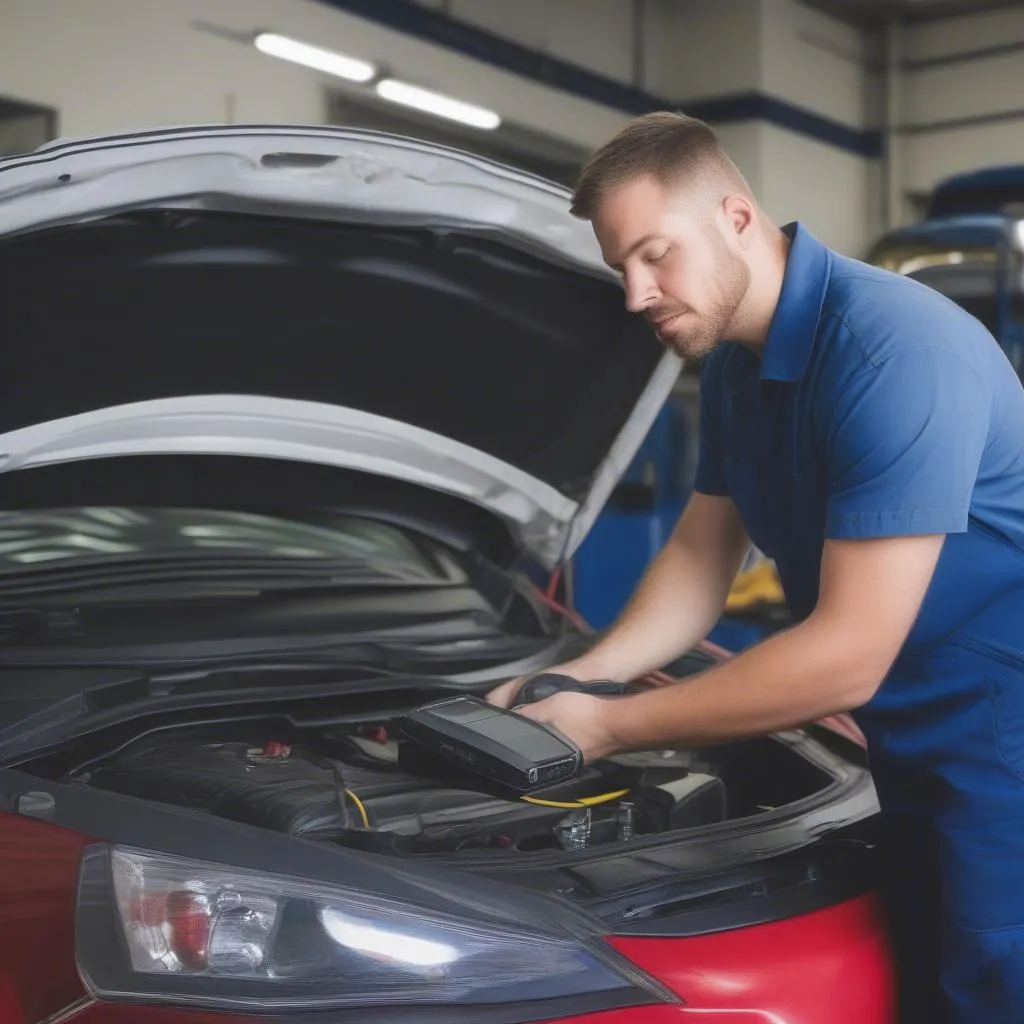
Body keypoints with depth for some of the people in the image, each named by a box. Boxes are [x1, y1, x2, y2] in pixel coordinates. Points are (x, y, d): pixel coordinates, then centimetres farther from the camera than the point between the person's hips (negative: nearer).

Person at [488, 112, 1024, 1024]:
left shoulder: (890, 347, -26)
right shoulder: (736, 364, 6)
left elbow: (849, 656, -28)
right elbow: (700, 558, 14)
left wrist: (610, 728, -20)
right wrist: (582, 677, -3)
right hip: (918, 746, 8)